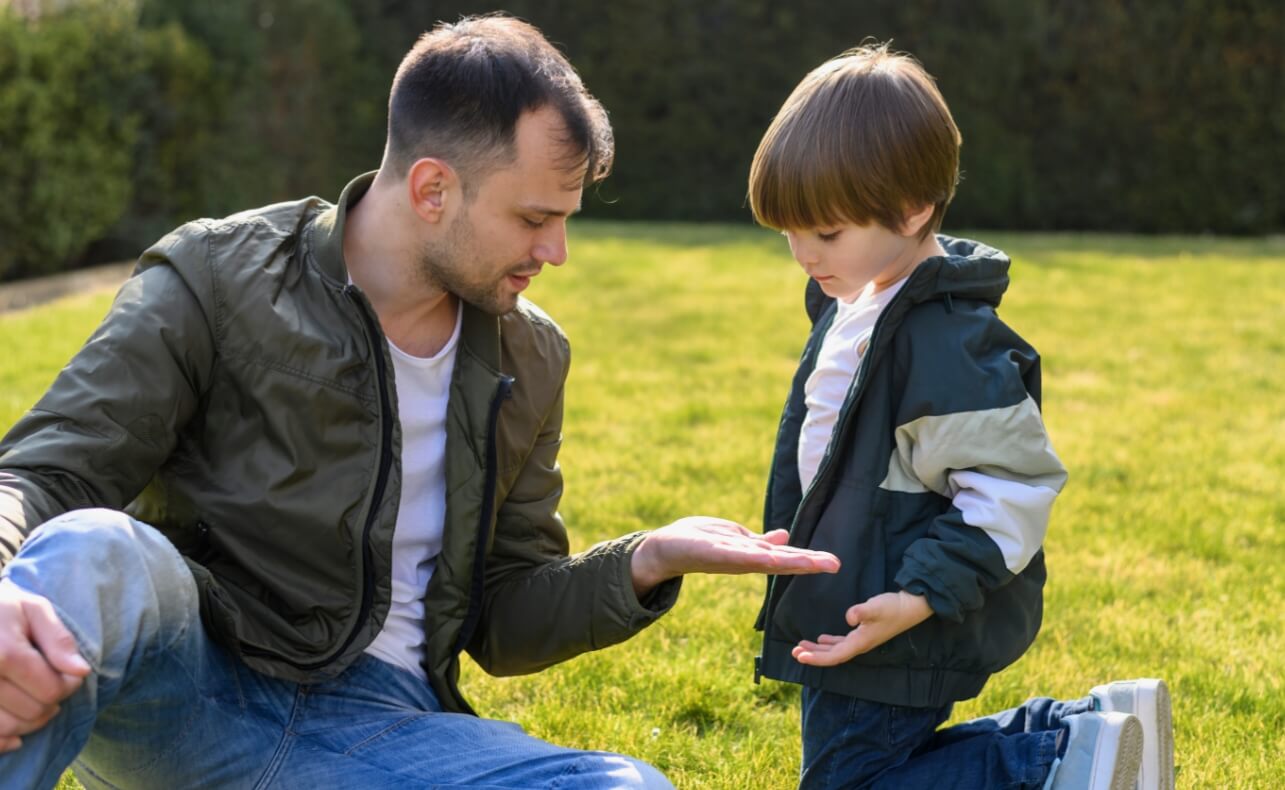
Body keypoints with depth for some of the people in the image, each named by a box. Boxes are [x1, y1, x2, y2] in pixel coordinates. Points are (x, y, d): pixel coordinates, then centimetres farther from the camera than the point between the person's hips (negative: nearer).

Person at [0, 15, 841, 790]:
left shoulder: (527, 360, 12)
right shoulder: (217, 279, -2)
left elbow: (502, 620, 16)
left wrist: (644, 564, -4)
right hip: (182, 689, -4)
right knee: (90, 552, -38)